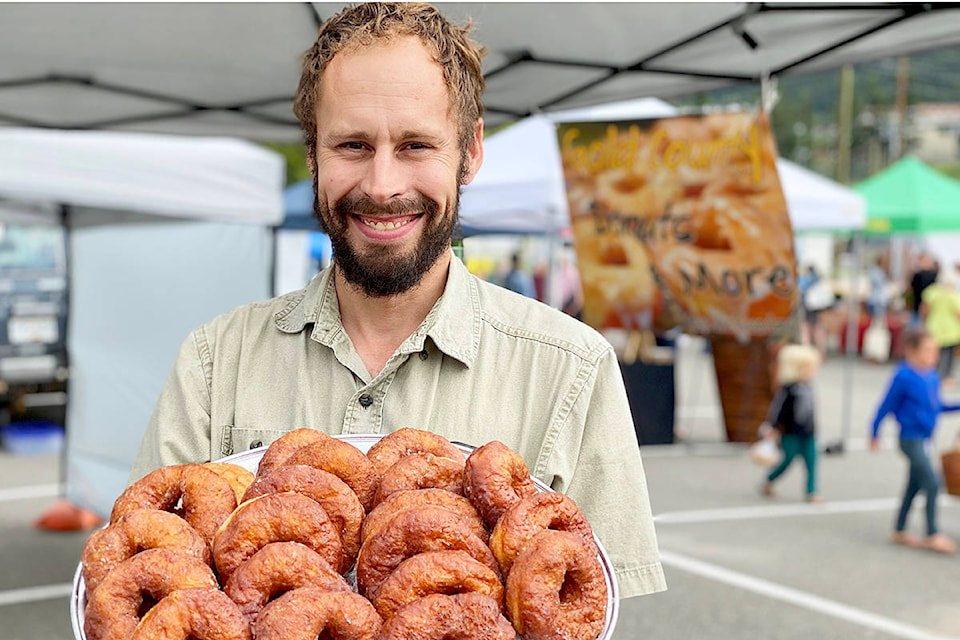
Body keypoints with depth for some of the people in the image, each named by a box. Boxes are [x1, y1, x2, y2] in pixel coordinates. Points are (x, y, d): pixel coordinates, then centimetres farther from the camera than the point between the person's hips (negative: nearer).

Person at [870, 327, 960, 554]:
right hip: (911, 439, -8)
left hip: (924, 439, 8)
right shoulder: (903, 377, -17)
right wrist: (874, 434, -3)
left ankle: (900, 531, 27)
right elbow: (886, 406, -9)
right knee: (932, 483, -12)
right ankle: (933, 535, -5)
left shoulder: (932, 377, 5)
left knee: (915, 485, 15)